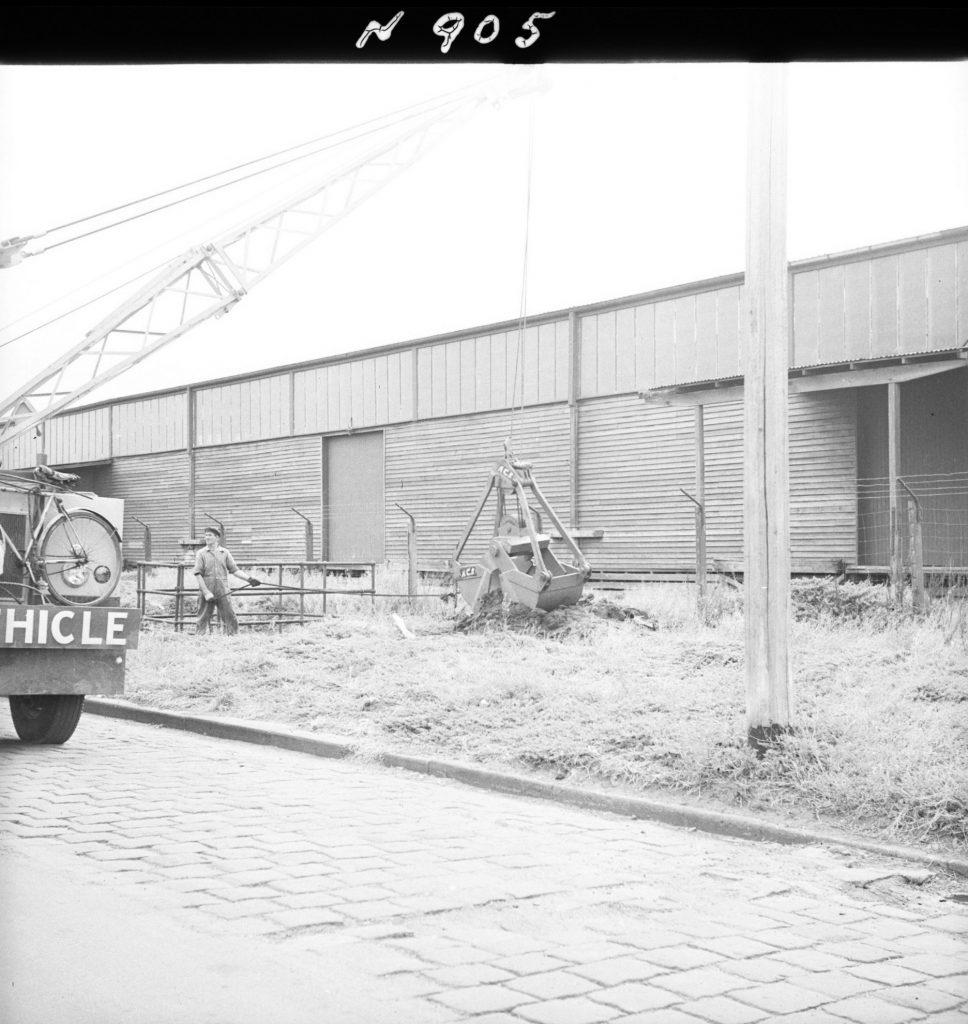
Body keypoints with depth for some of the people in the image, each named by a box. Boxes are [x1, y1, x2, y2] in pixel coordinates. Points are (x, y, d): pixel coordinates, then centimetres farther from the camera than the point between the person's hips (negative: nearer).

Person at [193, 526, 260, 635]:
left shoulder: (225, 553, 11)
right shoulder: (202, 553, 5)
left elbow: (234, 570, 11)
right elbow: (198, 574, -1)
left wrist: (249, 578, -2)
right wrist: (206, 592, -10)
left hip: (223, 592, 1)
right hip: (207, 591, -1)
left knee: (230, 617, -2)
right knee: (203, 618, -2)